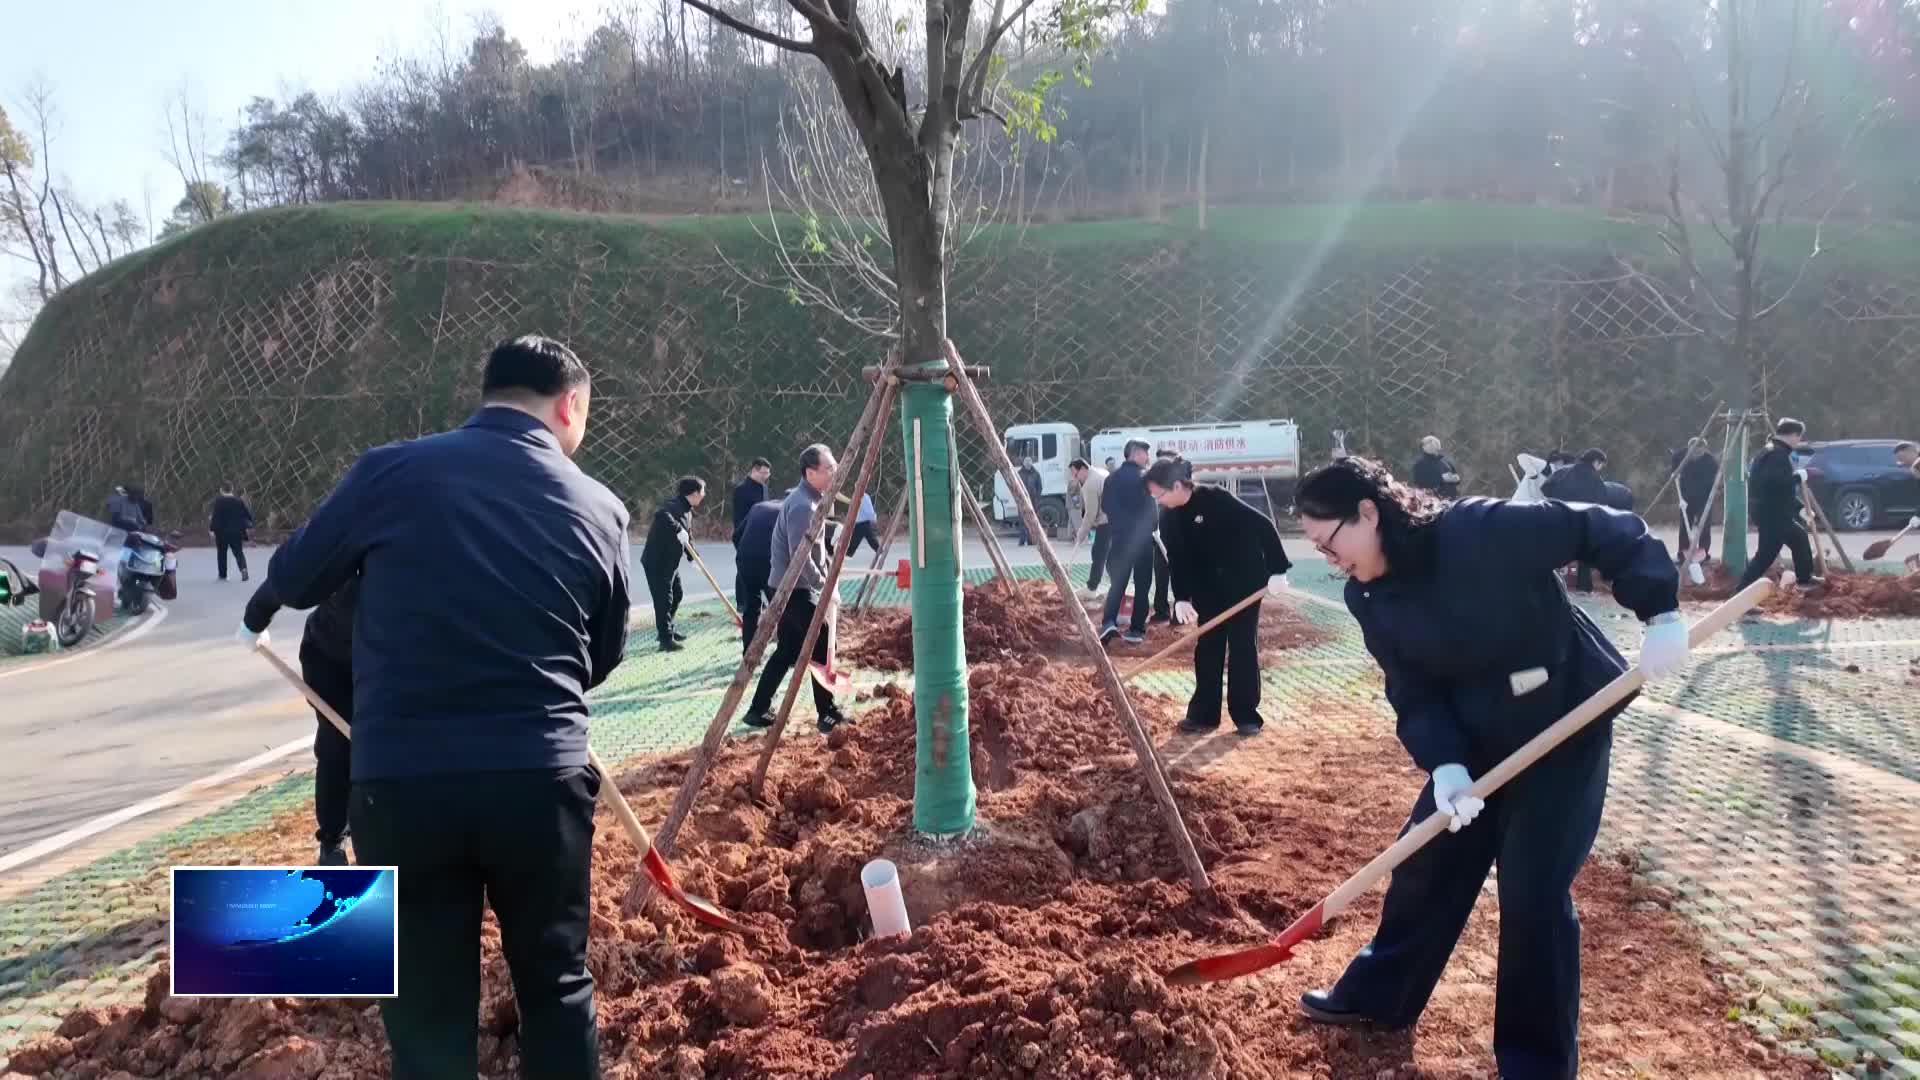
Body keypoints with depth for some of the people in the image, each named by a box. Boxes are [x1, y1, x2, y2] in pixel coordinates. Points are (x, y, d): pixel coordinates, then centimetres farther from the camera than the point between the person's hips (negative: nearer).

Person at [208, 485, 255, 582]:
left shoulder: (218, 501, -8)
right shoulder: (239, 500, 1)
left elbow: (215, 516, -14)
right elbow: (248, 514, 2)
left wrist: (212, 529, -11)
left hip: (222, 532, -2)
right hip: (237, 531, 2)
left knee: (221, 553, 12)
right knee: (238, 552, 6)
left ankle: (222, 575, 15)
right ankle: (243, 568, -21)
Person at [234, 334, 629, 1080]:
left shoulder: (391, 472, -3)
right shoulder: (599, 509, 2)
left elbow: (291, 581, 12)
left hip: (400, 781, 0)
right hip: (540, 778, 1)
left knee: (428, 1006, 11)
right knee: (558, 985, 18)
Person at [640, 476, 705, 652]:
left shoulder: (687, 510, 13)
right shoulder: (674, 504, -19)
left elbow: (688, 535, 23)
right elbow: (661, 514, -42)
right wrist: (679, 530, -40)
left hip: (670, 561, 11)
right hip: (657, 561, -11)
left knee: (677, 594, 21)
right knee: (664, 598, -8)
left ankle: (668, 629, 37)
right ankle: (666, 639, -4)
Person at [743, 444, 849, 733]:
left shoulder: (810, 499, 13)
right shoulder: (802, 505, -20)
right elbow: (800, 556, -26)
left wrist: (827, 578, 13)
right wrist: (825, 589, -21)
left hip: (790, 586, 10)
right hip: (793, 588, -10)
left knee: (787, 650, 13)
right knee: (821, 645, -5)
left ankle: (758, 710, 17)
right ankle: (828, 714, 0)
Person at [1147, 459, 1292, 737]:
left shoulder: (1216, 499, -25)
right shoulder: (1168, 517, -6)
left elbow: (1263, 525, -24)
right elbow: (1176, 559, 0)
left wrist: (1277, 570, -26)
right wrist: (1181, 598, -11)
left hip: (1244, 580, -5)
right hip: (1208, 587, 5)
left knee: (1243, 647, -1)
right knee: (1206, 648, 5)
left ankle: (1246, 715, 8)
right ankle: (1203, 713, 12)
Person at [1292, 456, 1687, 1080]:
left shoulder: (1481, 531, -26)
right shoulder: (1370, 600, -6)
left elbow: (1605, 531, -19)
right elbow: (1413, 694, -7)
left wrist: (1659, 612, -25)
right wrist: (1443, 763, -23)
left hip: (1565, 724, -6)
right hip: (1474, 739, 6)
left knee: (1534, 890, -5)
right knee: (1424, 863, 13)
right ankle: (1377, 995, 35)